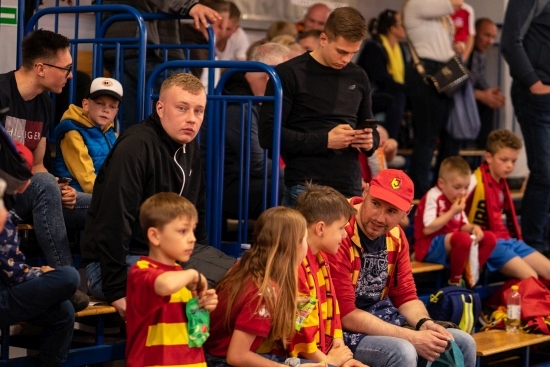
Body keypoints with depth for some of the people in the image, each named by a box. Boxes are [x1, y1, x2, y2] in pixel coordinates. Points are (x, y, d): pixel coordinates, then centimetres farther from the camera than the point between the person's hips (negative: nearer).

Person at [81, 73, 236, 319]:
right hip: (122, 261, -9)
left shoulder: (190, 148, 9)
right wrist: (116, 291, -25)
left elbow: (196, 211, 22)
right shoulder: (135, 147, -19)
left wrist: (200, 258, 12)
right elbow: (114, 222, -24)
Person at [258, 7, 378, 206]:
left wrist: (370, 141, -1)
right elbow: (268, 134, -10)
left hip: (351, 189, 5)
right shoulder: (289, 74, -4)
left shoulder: (358, 77, 12)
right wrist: (325, 140, -17)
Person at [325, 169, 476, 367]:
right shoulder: (340, 236, -23)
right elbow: (345, 315, -22)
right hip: (347, 332, -9)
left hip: (383, 320, 9)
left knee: (462, 343, 4)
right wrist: (412, 338, -23)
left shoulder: (395, 236, 4)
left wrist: (425, 324, -13)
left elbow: (405, 295, 10)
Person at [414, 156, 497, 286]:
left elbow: (462, 226, 15)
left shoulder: (456, 200, 12)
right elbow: (427, 229, -23)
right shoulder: (433, 197, -15)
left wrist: (474, 227, -8)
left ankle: (469, 276, -3)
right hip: (429, 248, -9)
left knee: (490, 238, 0)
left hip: (453, 245, 9)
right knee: (463, 238, -36)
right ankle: (455, 280, -16)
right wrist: (452, 212, -20)